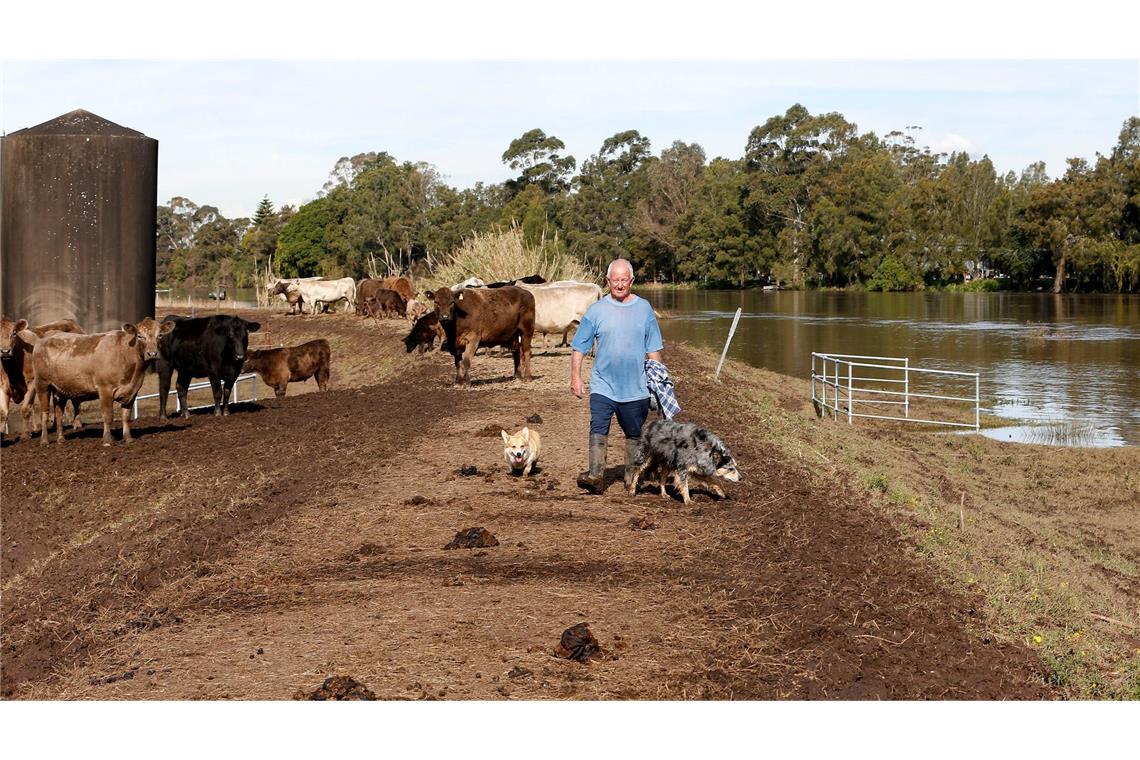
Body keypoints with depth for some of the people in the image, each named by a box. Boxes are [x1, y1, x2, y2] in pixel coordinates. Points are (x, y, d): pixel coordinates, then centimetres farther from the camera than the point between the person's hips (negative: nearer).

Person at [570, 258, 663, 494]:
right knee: (598, 429, -16)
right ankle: (596, 475, -20)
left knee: (634, 434, 11)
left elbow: (653, 349, 9)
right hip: (603, 386, -1)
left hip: (636, 386, 1)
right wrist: (575, 377, -3)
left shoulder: (644, 309, 4)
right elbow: (579, 347, 3)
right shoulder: (596, 310, 0)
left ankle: (633, 478, 23)